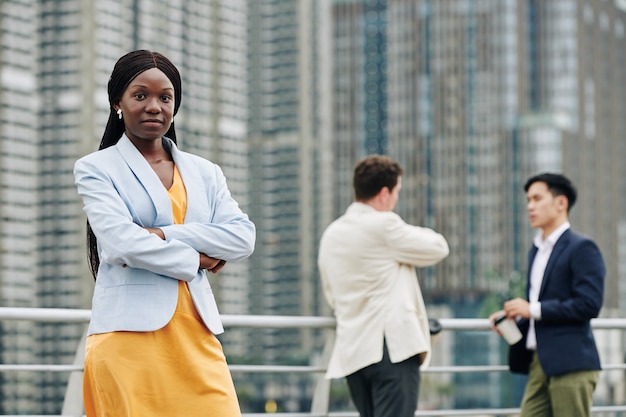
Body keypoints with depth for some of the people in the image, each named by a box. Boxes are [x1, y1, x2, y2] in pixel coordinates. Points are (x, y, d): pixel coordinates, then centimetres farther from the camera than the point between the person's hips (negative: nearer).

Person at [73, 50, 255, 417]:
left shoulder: (204, 172, 18)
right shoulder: (97, 168, 7)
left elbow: (243, 238, 2)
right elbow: (121, 242, -10)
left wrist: (161, 236, -8)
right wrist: (193, 259, -2)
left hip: (196, 334, 4)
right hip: (131, 333, -3)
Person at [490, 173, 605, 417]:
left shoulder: (582, 248, -7)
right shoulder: (537, 250, 20)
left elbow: (589, 304, -16)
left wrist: (533, 310, -16)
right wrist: (515, 315, 5)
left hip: (571, 363, -8)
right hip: (540, 363, 8)